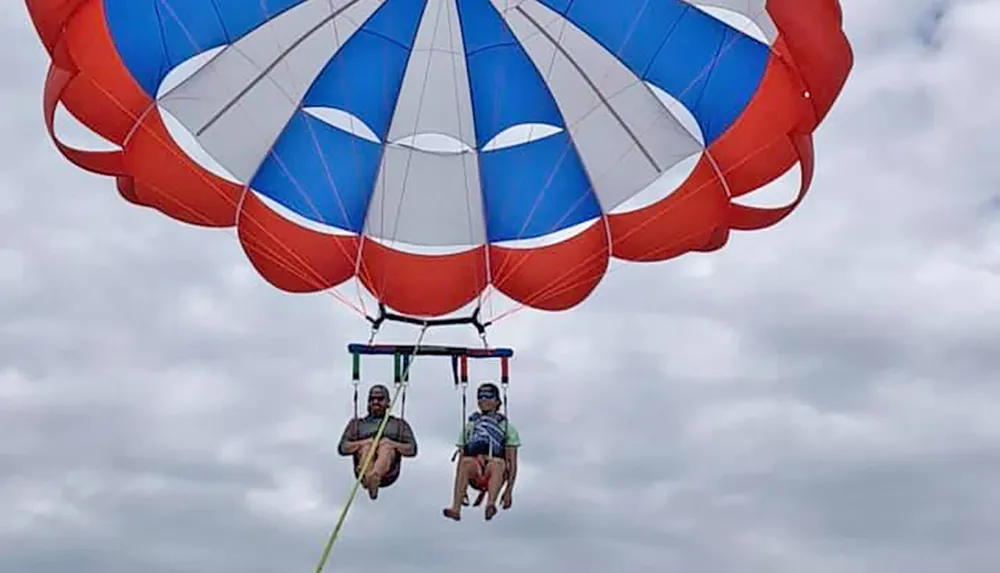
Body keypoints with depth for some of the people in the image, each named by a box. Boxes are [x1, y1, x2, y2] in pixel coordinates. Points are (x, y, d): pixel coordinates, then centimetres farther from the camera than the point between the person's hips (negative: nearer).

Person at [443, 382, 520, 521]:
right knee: (467, 462, -34)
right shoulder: (469, 426, 25)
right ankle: (456, 509, -48)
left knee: (498, 462, -37)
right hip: (474, 475, 1)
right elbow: (460, 459, 18)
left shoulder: (507, 427, 19)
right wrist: (460, 489, 6)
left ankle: (490, 504, -60)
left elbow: (512, 463, 10)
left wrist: (509, 490, -2)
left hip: (496, 473, -1)